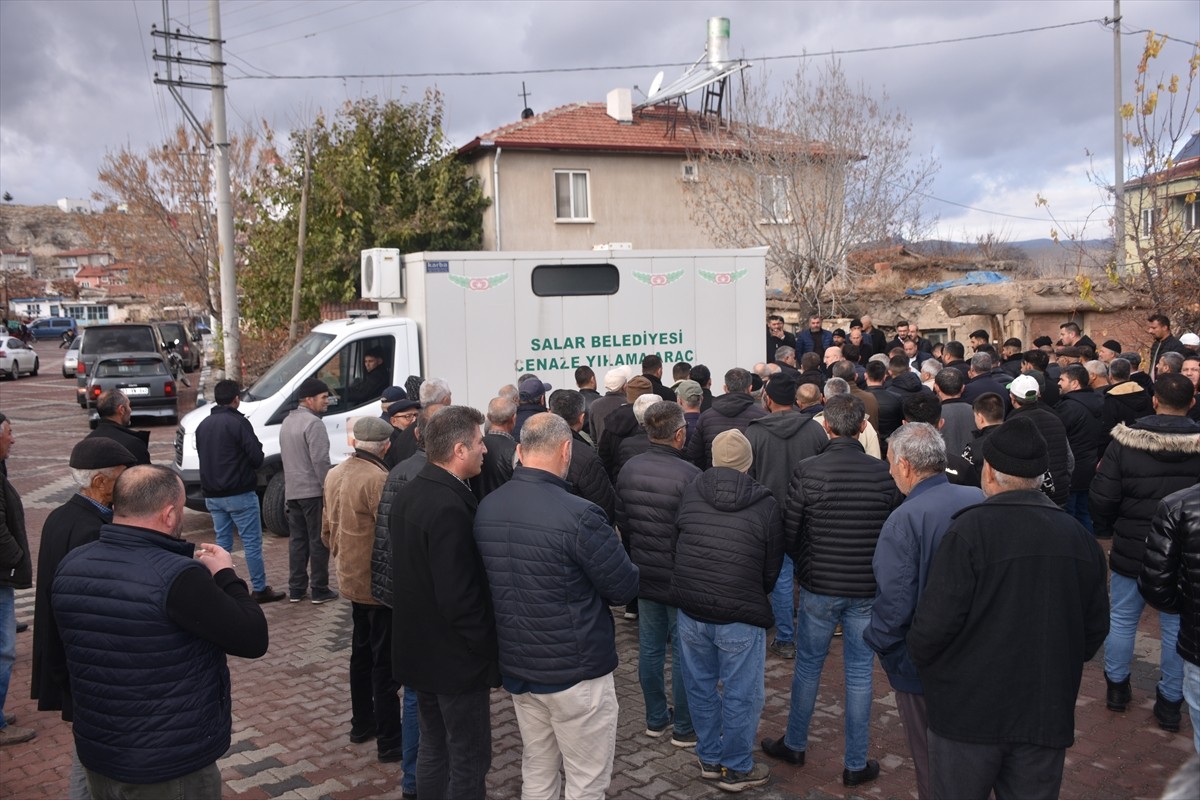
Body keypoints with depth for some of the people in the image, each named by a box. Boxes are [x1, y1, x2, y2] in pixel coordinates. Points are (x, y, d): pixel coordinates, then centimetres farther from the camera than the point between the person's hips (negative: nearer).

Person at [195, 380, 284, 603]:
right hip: (239, 494, -7)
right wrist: (257, 449, 5)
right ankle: (259, 589, 3)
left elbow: (202, 456, 16)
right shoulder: (238, 423, -14)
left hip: (212, 496, 7)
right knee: (252, 542, 0)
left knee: (222, 542, 14)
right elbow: (257, 457, -15)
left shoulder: (203, 425, 9)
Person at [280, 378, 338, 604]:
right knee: (318, 541, -1)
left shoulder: (287, 421, 14)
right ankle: (320, 590, 4)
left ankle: (296, 589, 16)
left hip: (292, 490, 9)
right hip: (313, 491, -8)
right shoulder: (313, 423, -16)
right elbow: (320, 460, -22)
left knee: (297, 540, 13)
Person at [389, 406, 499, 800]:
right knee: (469, 763, 5)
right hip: (455, 657, -9)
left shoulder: (407, 494, 4)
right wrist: (487, 648, -15)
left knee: (434, 749, 21)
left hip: (419, 648, 9)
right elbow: (459, 597, -27)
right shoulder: (450, 508, -26)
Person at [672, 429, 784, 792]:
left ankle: (710, 758, 33)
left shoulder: (689, 494, -1)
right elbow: (773, 567, 1)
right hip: (740, 618, -3)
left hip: (690, 611, 4)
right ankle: (736, 769, 24)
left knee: (700, 687, 19)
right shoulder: (765, 505, -8)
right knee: (740, 695, 11)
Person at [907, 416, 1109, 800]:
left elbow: (936, 621, -19)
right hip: (1047, 715, 5)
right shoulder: (1080, 537, 1)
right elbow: (1096, 627, 8)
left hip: (970, 711, -5)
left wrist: (915, 655, 1)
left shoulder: (969, 530, -17)